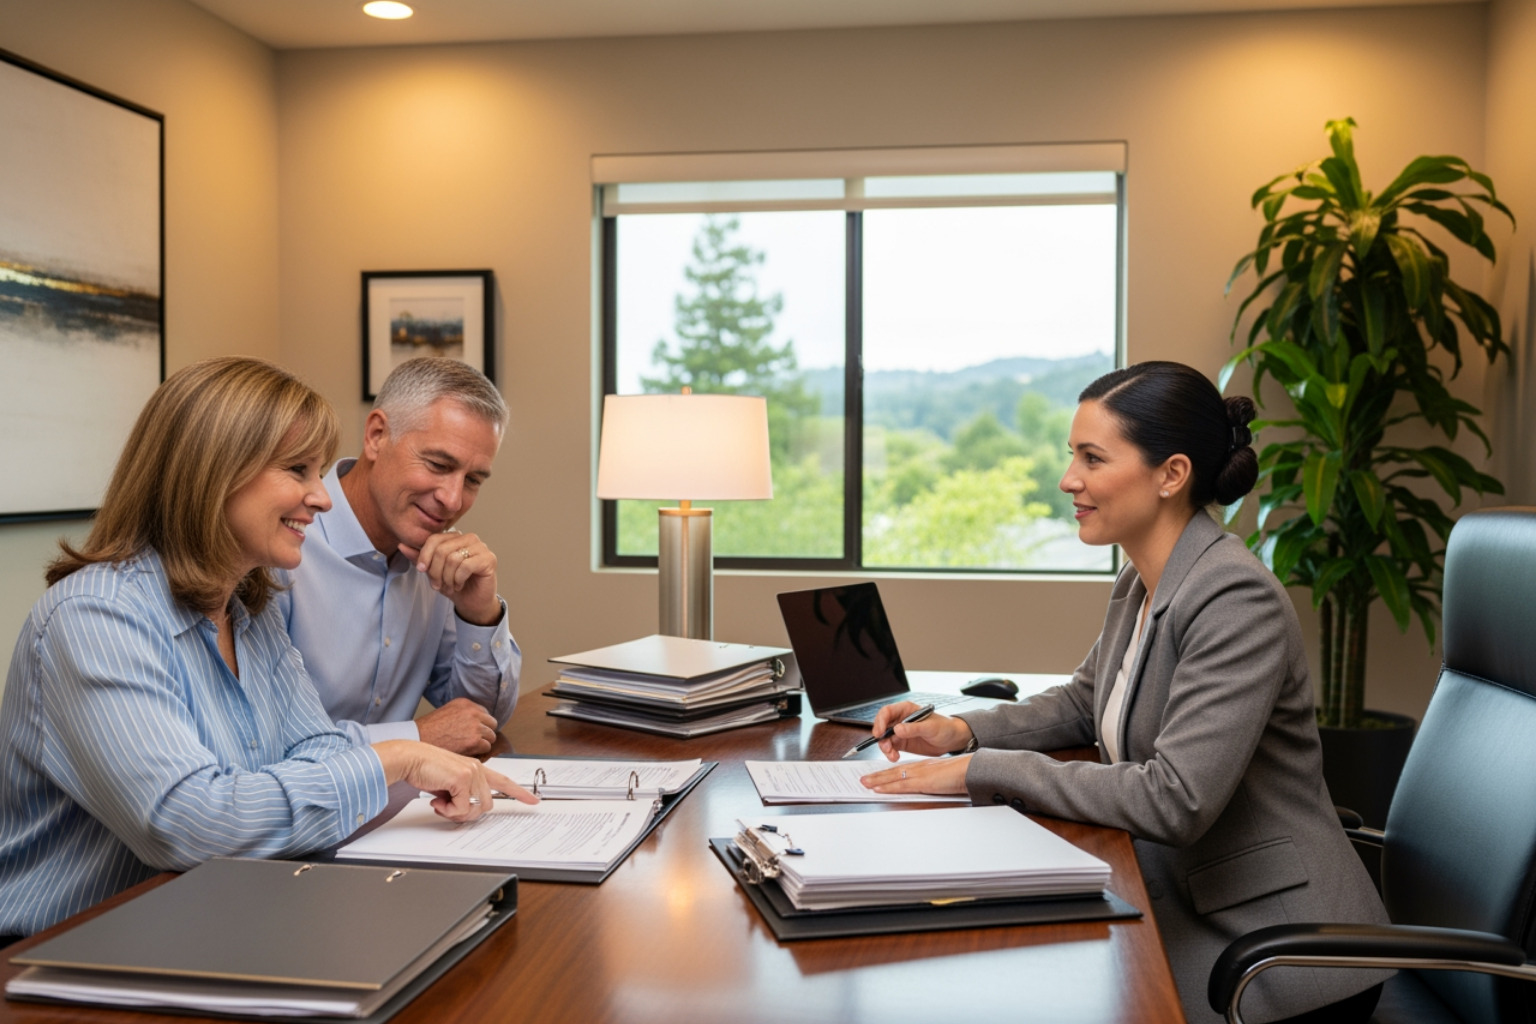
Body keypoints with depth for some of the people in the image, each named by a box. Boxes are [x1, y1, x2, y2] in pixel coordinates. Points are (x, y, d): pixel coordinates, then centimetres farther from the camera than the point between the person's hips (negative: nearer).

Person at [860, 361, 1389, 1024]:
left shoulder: (1238, 600, -23)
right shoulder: (1141, 583, 4)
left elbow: (1175, 801, -29)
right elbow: (1084, 702, 20)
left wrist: (985, 770, -25)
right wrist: (962, 732, 3)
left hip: (1268, 944, -7)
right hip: (1180, 906, 7)